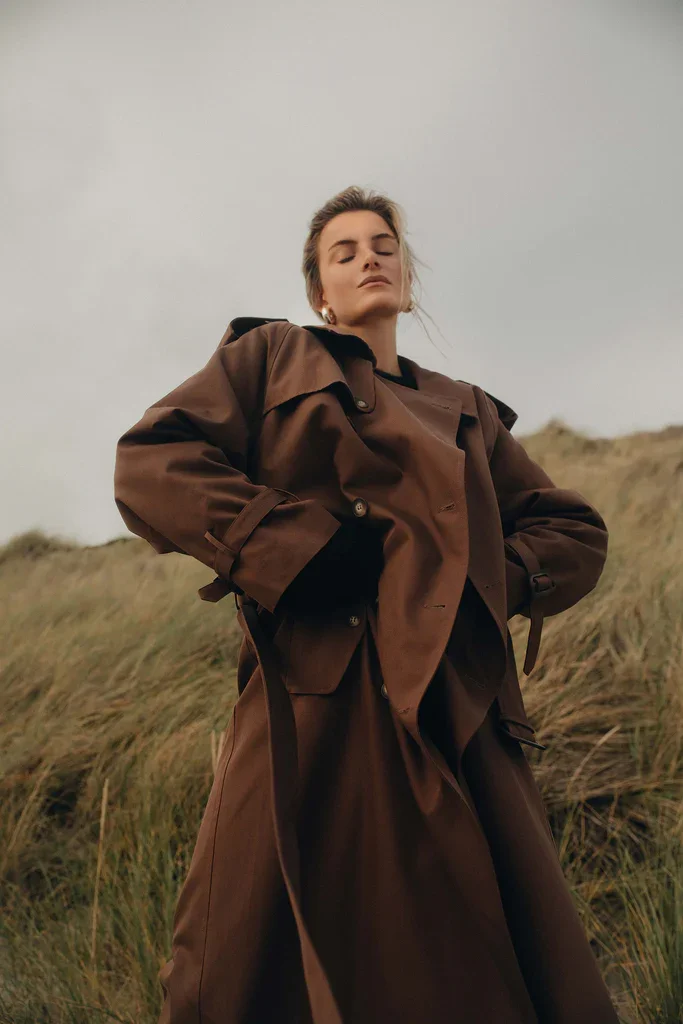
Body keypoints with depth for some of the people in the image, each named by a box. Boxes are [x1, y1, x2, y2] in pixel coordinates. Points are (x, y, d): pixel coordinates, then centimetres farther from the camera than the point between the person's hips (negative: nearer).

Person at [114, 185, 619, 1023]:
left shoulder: (466, 413, 25)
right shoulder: (270, 356, 17)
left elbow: (575, 531, 24)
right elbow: (150, 464, 3)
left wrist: (489, 576, 2)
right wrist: (299, 546, -9)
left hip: (458, 715, 3)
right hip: (314, 704, -2)